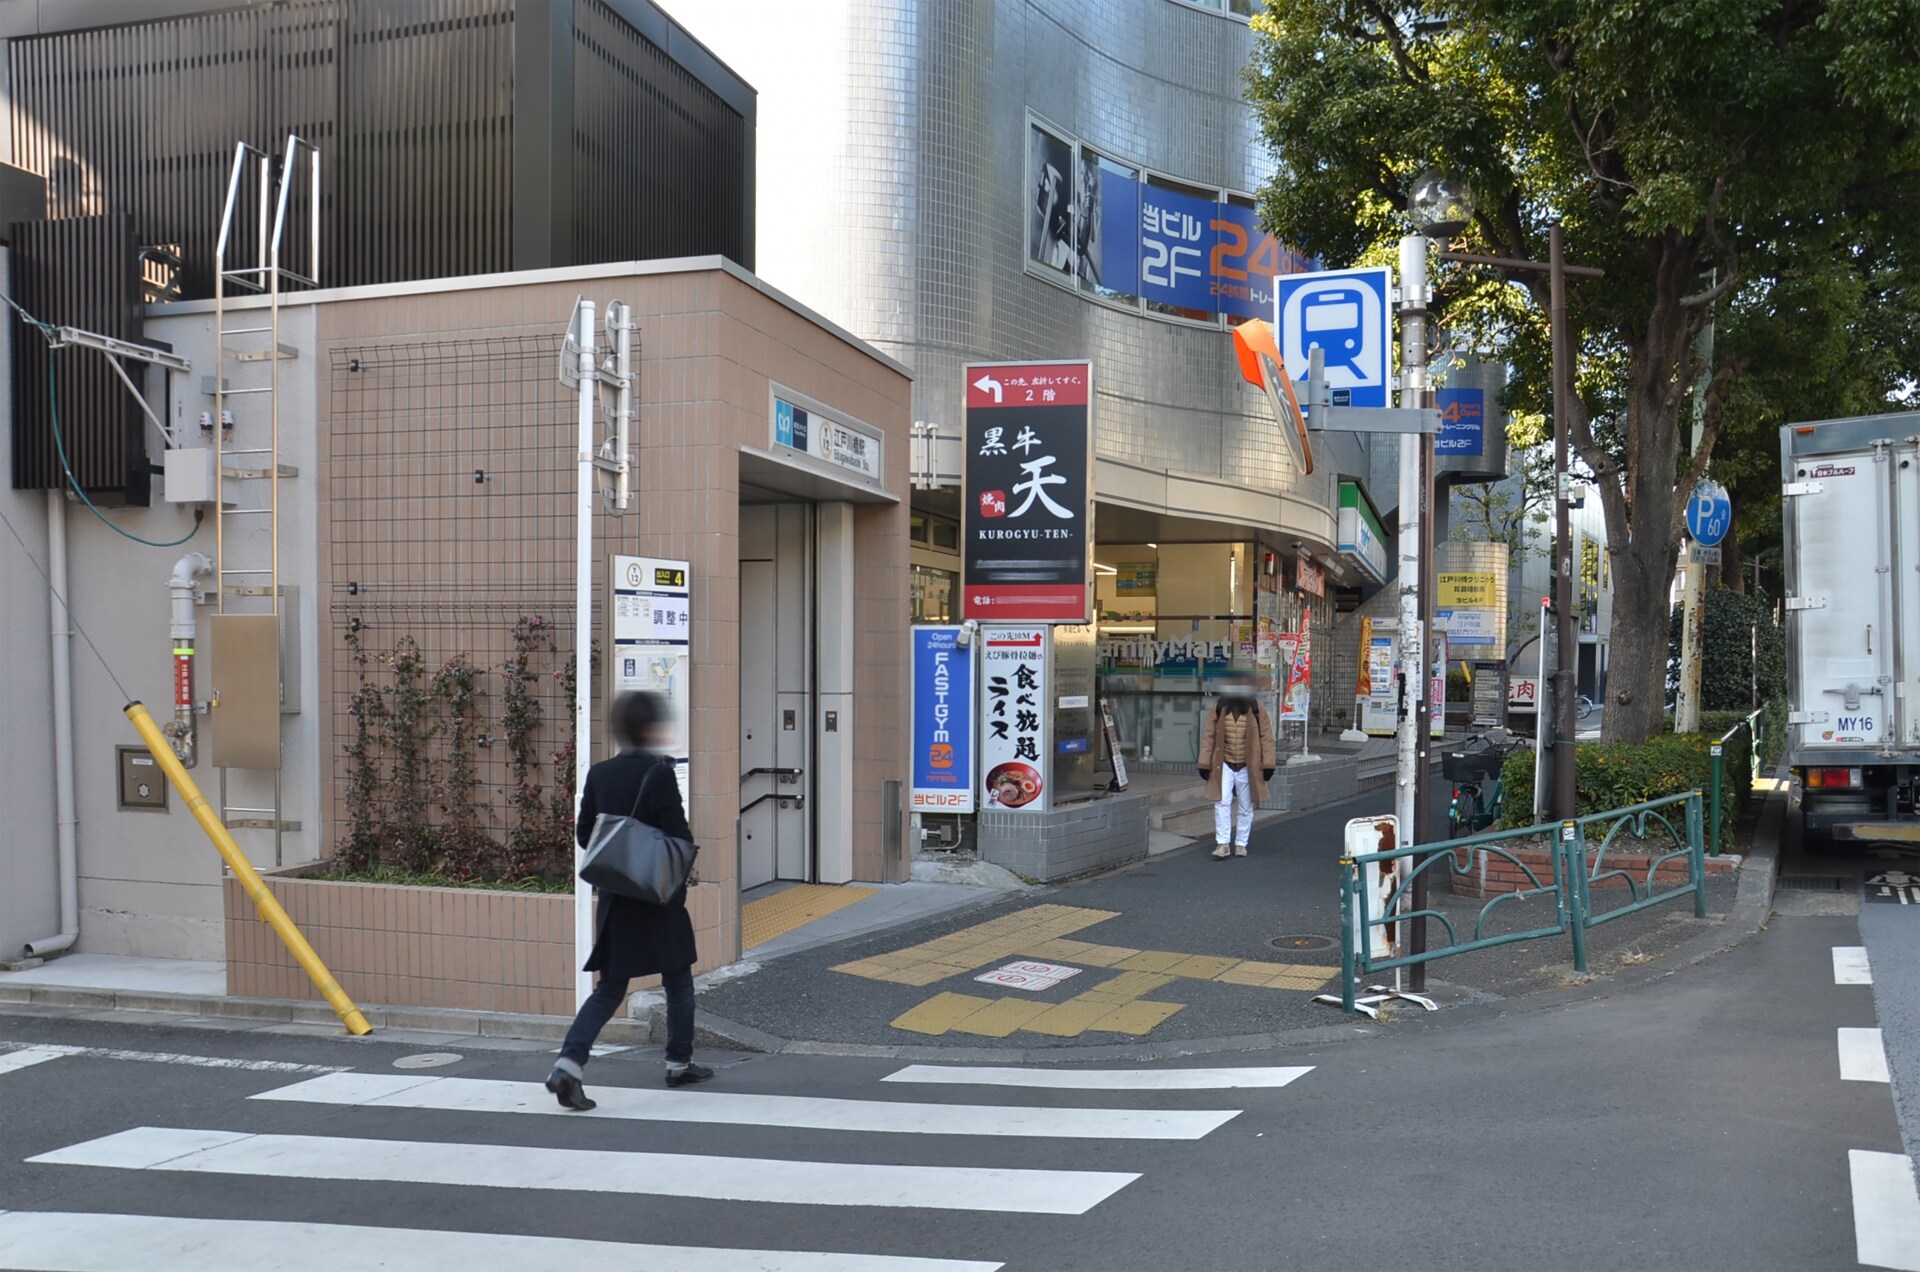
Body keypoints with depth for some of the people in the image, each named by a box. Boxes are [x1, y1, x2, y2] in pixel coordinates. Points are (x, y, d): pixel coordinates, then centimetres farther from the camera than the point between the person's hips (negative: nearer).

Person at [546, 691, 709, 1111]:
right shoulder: (659, 772, -16)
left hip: (614, 901, 5)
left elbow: (584, 833, 6)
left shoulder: (599, 774, 1)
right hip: (660, 898, -5)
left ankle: (569, 1064, -7)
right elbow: (678, 835, -17)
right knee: (678, 982, 15)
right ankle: (679, 1063, 26)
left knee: (609, 989, 9)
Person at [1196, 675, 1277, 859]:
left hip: (1248, 767, 0)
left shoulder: (1257, 710, -4)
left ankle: (1241, 844, 21)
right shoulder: (1219, 709, -2)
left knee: (1245, 808, 9)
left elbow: (1266, 737, -2)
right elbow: (1208, 736, 0)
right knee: (1222, 802, -12)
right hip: (1224, 765, 0)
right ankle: (1222, 844, -8)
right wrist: (1205, 764, -3)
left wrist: (1268, 765, -7)